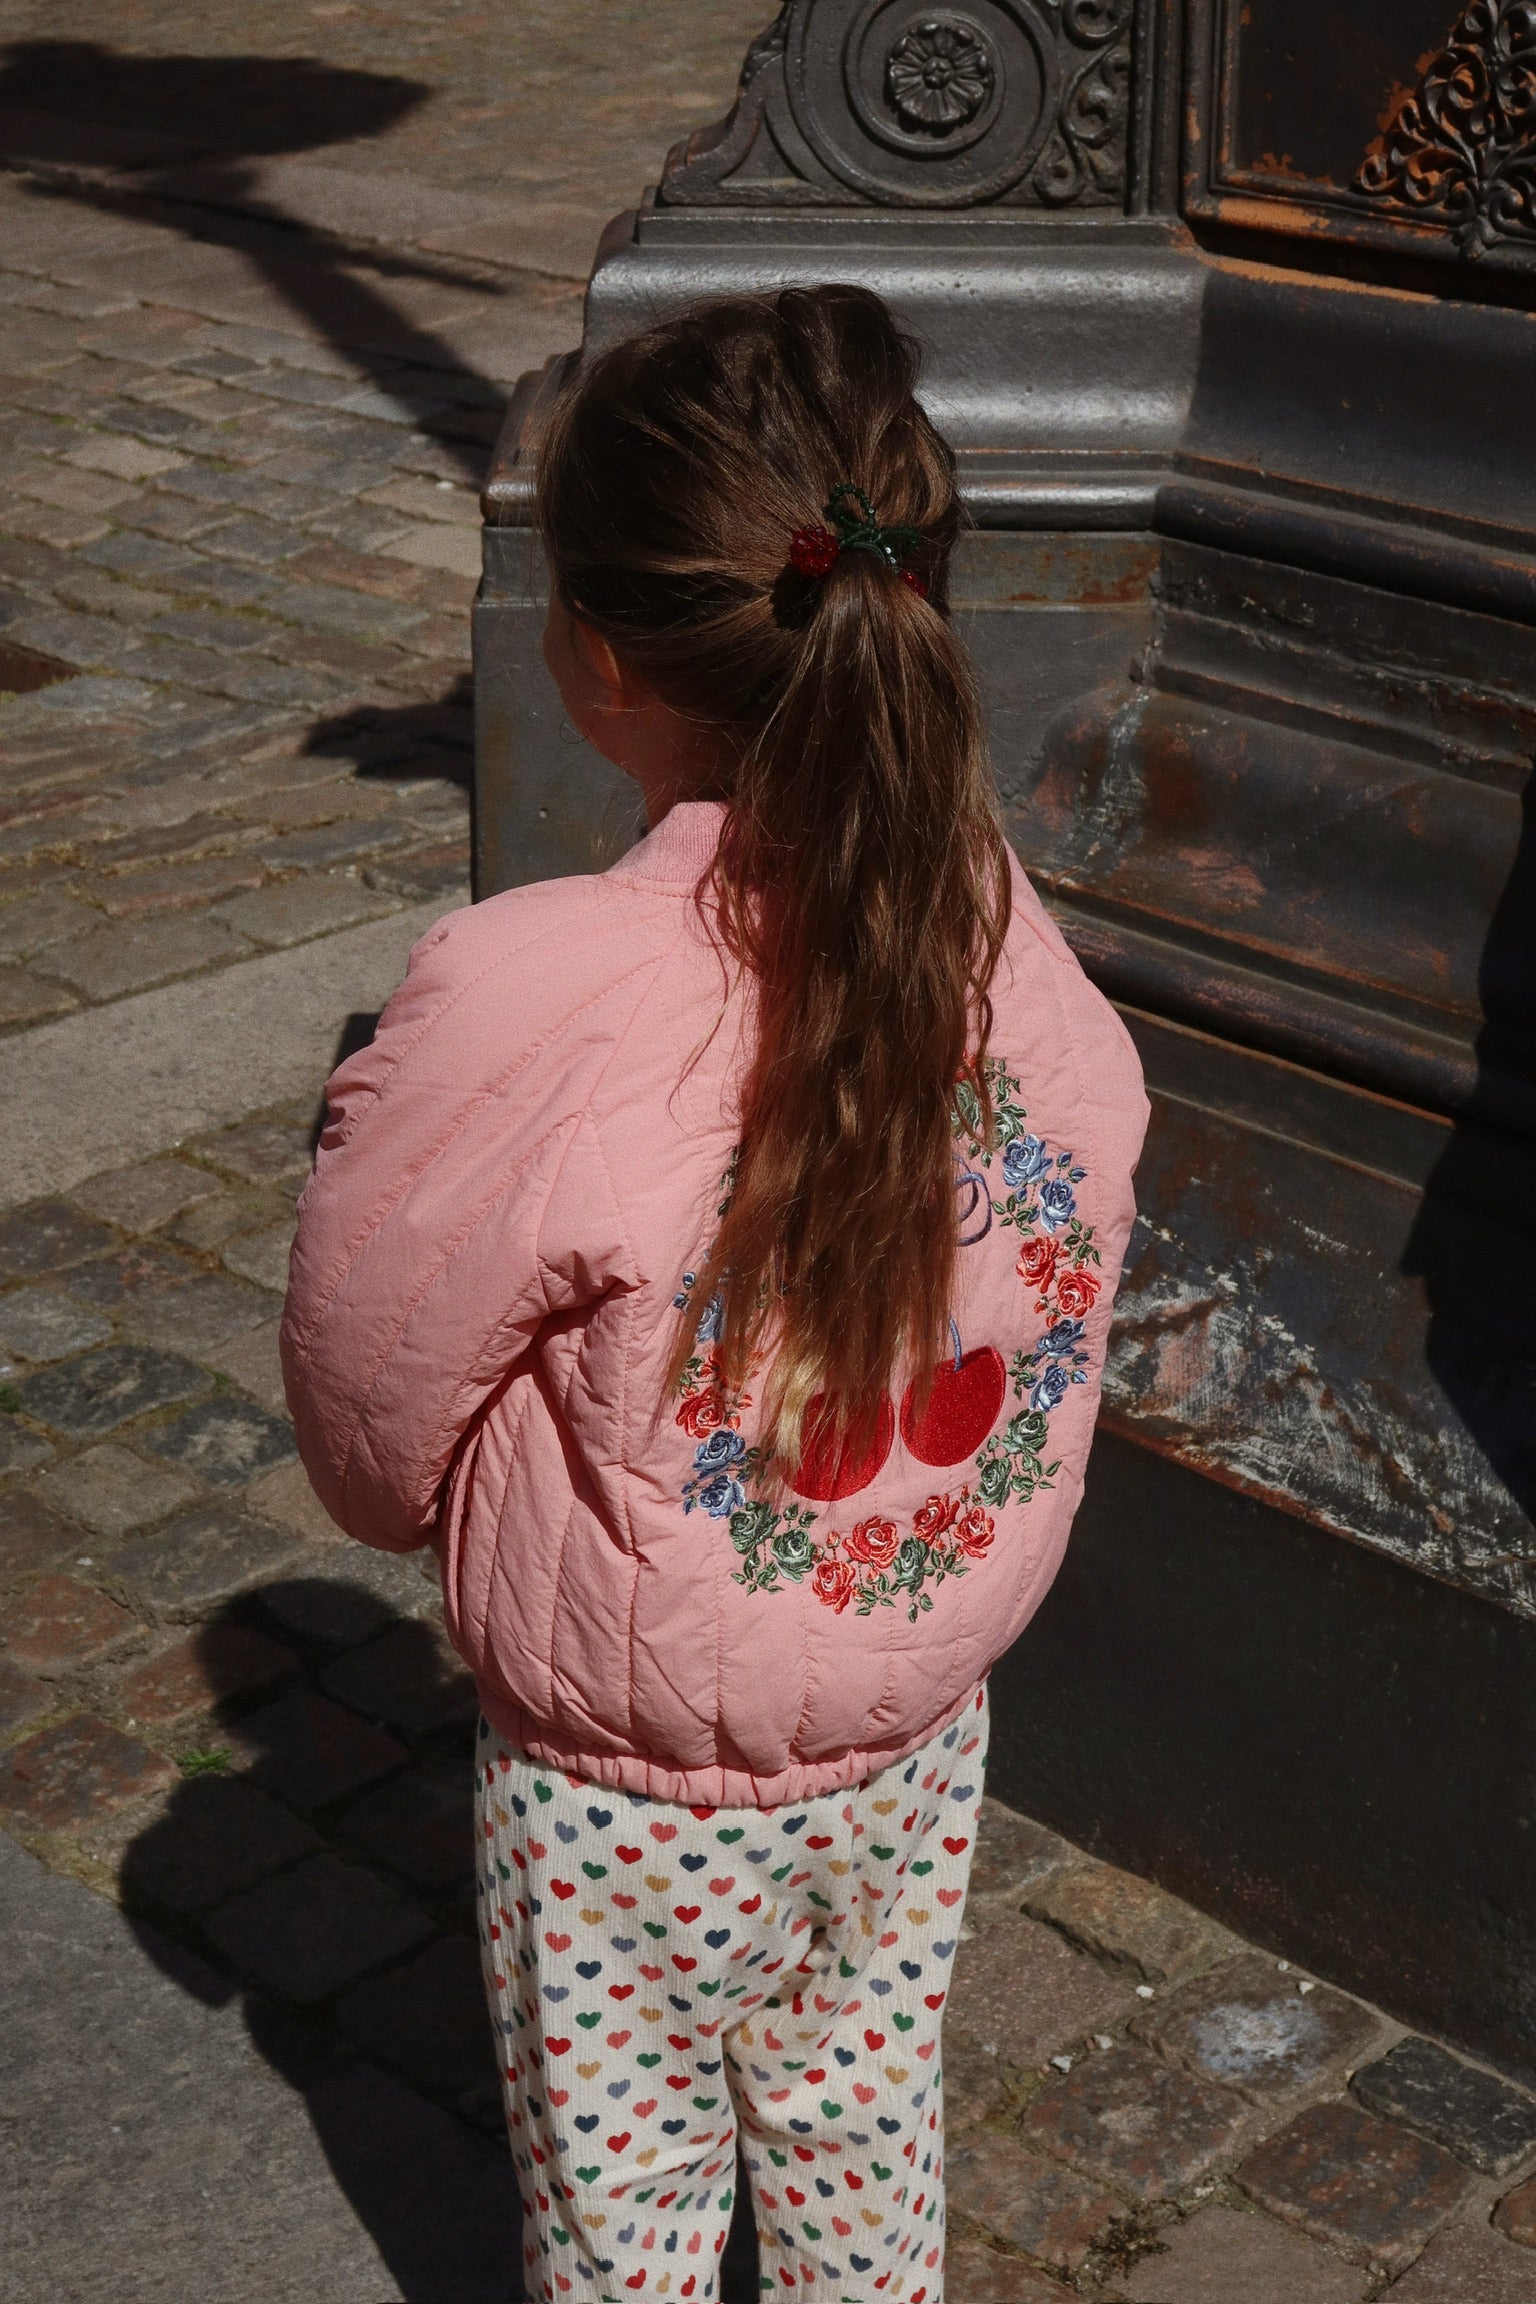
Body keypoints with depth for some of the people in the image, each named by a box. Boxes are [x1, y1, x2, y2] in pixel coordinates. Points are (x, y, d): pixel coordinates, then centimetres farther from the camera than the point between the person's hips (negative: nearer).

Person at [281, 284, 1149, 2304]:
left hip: (632, 1796, -4)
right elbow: (1045, 1348, -1)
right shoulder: (1021, 943, -15)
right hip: (921, 1744, 5)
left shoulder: (522, 1006, -32)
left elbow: (376, 1458, -18)